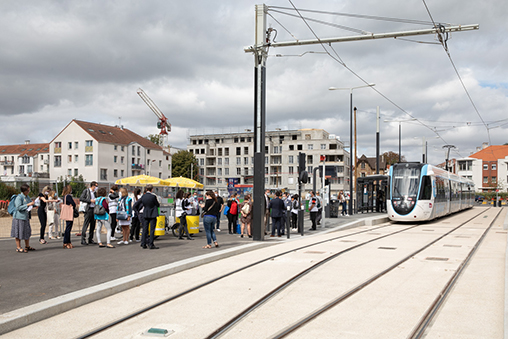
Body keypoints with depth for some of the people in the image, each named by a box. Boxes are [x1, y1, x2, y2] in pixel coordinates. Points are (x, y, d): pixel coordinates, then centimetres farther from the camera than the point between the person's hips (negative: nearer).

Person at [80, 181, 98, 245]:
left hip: (94, 209, 7)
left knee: (93, 225, 8)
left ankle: (90, 239, 15)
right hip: (88, 209, -7)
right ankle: (83, 240, -6)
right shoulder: (86, 191, -2)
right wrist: (90, 200, -16)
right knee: (85, 224, -8)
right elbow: (81, 198, -12)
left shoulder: (94, 192, 17)